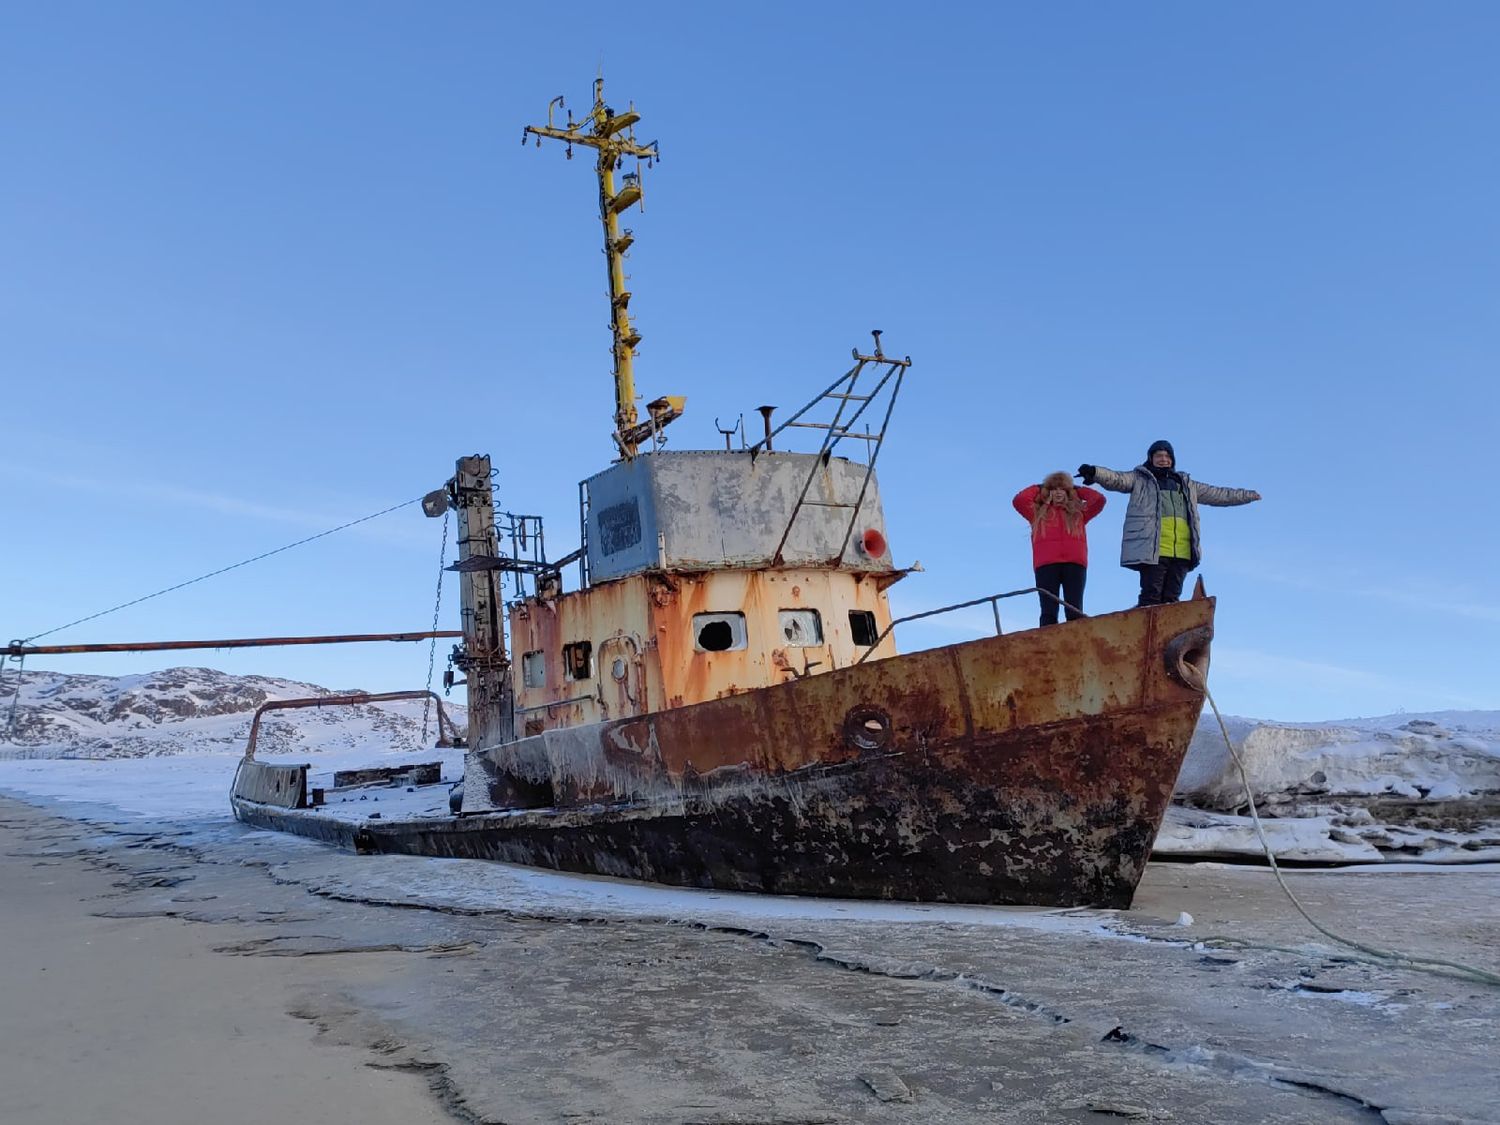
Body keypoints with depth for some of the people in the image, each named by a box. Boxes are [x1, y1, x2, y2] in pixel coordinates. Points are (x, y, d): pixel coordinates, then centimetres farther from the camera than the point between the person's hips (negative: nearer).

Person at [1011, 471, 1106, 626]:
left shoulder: (1078, 513, 26)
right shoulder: (1038, 512, 24)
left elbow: (1099, 499, 16)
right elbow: (1019, 500, 10)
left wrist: (1077, 491, 28)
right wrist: (1037, 489, 25)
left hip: (1074, 563, 1)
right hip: (1046, 564, -1)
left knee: (1074, 611, -9)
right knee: (1048, 612, -12)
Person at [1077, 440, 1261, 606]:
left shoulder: (1186, 484, 28)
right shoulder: (1139, 479, 13)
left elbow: (1217, 494, 36)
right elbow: (1117, 479, -6)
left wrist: (1248, 495, 39)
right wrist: (1095, 473, -27)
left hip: (1181, 553, 5)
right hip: (1153, 551, -4)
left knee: (1171, 599, 0)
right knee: (1151, 597, -13)